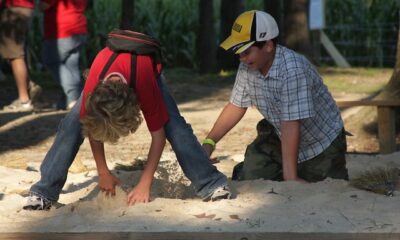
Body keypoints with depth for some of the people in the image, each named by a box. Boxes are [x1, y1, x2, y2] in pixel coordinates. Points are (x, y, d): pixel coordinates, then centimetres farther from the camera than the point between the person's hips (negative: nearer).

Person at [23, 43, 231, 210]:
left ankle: (212, 185, -14)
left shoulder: (145, 85, -45)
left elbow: (158, 135, -32)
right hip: (104, 74, 1)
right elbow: (92, 128, -19)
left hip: (146, 70, -1)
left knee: (175, 126, -21)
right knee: (71, 125, -17)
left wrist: (144, 185, -31)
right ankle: (43, 192, -12)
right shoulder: (92, 90, -40)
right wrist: (104, 173, -13)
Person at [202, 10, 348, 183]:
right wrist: (209, 142, -7)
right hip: (280, 138, 6)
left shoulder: (292, 70, -36)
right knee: (248, 179, -3)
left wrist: (290, 176, -36)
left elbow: (291, 125, -37)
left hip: (321, 144, -6)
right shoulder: (247, 68, -14)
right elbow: (236, 106, 0)